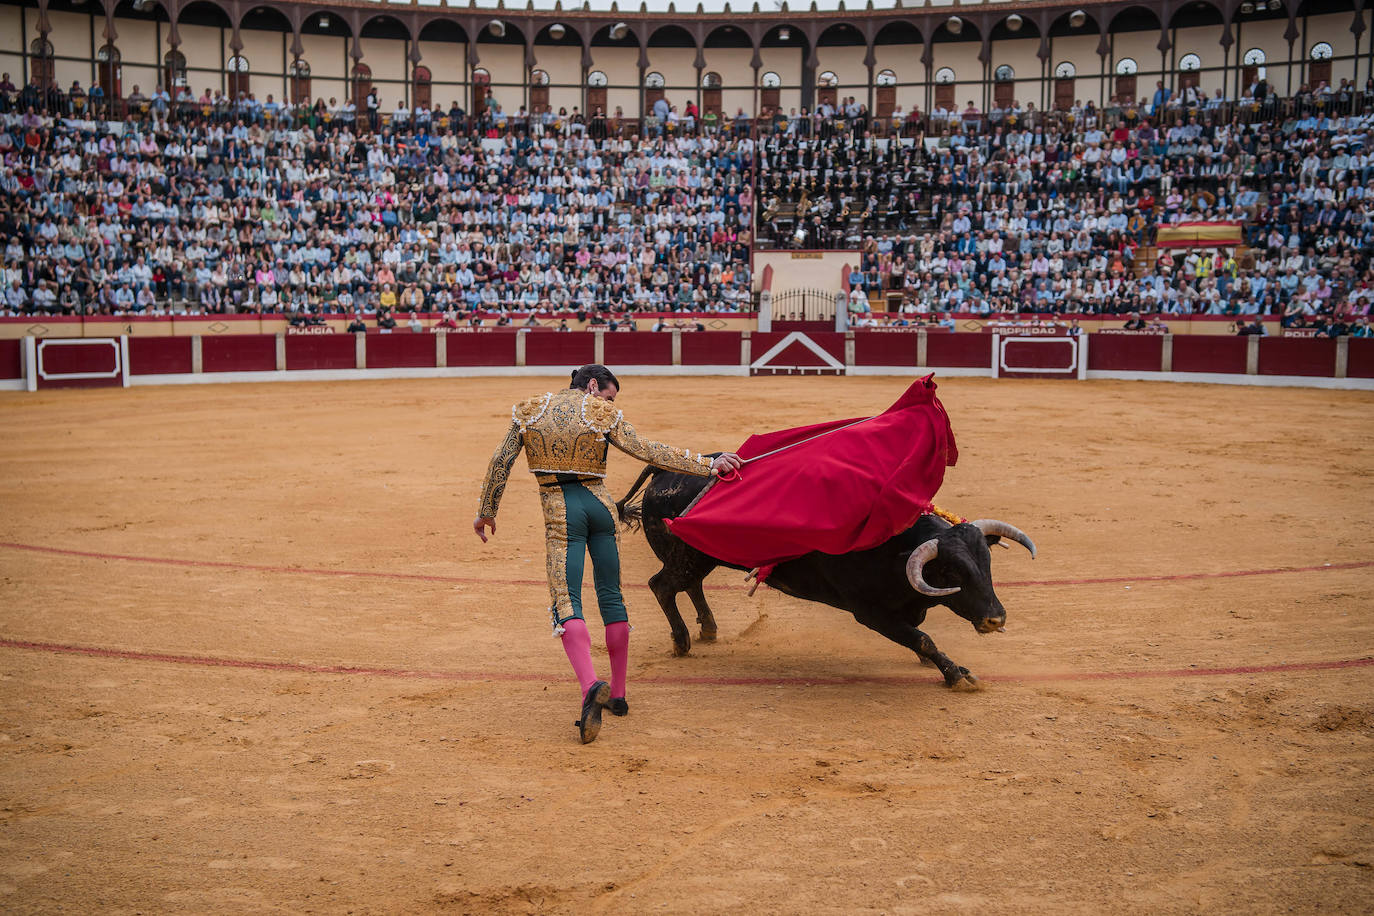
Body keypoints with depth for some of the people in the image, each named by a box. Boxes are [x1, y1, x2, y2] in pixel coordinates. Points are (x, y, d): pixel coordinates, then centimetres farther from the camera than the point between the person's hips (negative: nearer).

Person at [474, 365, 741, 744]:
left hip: (560, 511, -1)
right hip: (599, 505, 1)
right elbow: (649, 451, -6)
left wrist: (486, 511, 16)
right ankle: (617, 694, 19)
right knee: (610, 596, 13)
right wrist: (708, 465, -2)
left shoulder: (529, 412, 6)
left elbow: (501, 461, 6)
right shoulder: (603, 415, 0)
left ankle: (591, 686, -33)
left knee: (566, 602, -8)